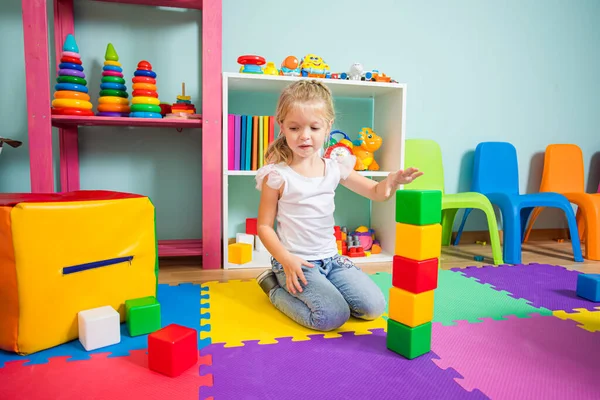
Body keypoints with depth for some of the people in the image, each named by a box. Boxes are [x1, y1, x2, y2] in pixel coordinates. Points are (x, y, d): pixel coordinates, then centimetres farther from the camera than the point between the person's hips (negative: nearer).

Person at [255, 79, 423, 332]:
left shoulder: (334, 168, 2)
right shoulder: (278, 175, -12)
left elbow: (376, 193, 5)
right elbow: (264, 226, -8)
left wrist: (392, 181, -19)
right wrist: (286, 259, -20)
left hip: (331, 258, 6)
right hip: (296, 261, -5)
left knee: (374, 306, -1)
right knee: (333, 316, -19)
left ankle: (315, 292, 16)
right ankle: (276, 287, 4)